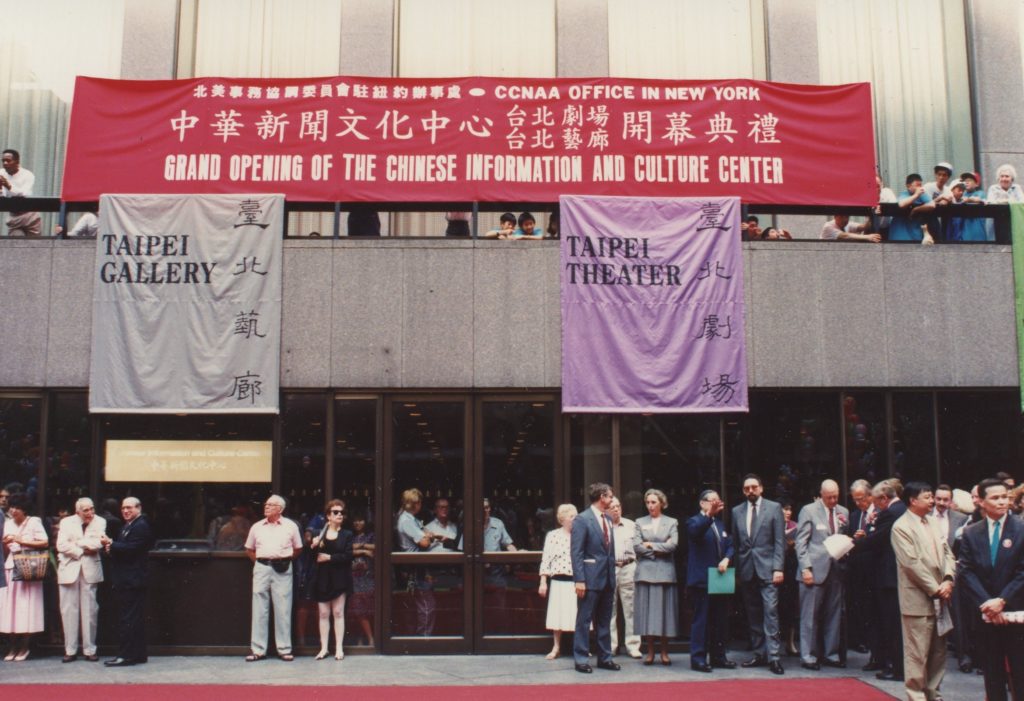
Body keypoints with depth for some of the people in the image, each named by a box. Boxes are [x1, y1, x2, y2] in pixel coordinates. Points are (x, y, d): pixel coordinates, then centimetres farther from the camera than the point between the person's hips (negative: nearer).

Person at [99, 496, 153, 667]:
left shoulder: (141, 526, -12)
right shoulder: (126, 526, 21)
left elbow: (131, 549, -20)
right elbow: (122, 549, 19)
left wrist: (111, 544, -15)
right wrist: (111, 548, -1)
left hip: (132, 581, -10)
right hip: (124, 580, 10)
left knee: (128, 619, -8)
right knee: (135, 619, 13)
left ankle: (127, 655, -5)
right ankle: (138, 654, 18)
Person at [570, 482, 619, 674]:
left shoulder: (608, 519, 13)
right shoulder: (582, 519, -10)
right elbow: (576, 552, -13)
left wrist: (612, 574, 14)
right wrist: (579, 580, -18)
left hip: (608, 578, 7)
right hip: (591, 577, -7)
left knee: (604, 621, 13)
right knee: (584, 620, 0)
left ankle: (604, 657, 21)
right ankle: (581, 659, 7)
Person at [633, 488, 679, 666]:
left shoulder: (672, 523, 8)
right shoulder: (640, 522, 10)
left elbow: (673, 545, -6)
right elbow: (637, 546, -2)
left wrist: (651, 545, -6)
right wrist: (660, 550, -7)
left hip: (665, 572, -1)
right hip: (646, 571, 1)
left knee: (665, 609, 0)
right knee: (647, 610, 0)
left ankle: (664, 652, 8)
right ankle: (650, 651, 6)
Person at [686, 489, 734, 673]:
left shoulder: (720, 524, 19)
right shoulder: (695, 521, -2)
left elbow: (730, 545, 12)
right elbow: (695, 532, -26)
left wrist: (726, 559, -9)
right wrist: (709, 515, -41)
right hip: (702, 580, -7)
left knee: (720, 620, 11)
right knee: (701, 620, -5)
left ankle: (718, 656, 20)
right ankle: (698, 658, -1)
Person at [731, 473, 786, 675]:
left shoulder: (774, 508, 2)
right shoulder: (737, 511, 12)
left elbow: (780, 541, -1)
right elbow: (735, 542, 12)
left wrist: (778, 568, -9)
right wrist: (736, 571, 7)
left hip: (767, 569, -3)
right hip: (746, 570, 4)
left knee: (770, 611, -10)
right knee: (753, 615, 7)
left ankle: (773, 656, -8)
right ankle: (759, 654, 14)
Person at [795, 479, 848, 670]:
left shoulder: (843, 512, 12)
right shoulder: (809, 510, -2)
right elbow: (801, 542, -4)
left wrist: (845, 526, -5)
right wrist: (805, 567, -12)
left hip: (836, 570, 5)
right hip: (815, 570, -5)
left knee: (834, 615, 10)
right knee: (810, 615, -1)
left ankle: (831, 654, 19)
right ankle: (808, 656, 6)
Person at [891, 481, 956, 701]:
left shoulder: (932, 523, 12)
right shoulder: (901, 527, -11)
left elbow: (947, 553, 10)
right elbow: (911, 563, -16)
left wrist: (948, 580, -6)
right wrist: (935, 589, -14)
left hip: (939, 598, 7)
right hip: (918, 600, -7)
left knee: (938, 653, 14)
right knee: (917, 654, -1)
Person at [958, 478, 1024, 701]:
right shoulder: (970, 533, 4)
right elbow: (966, 572, -1)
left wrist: (1002, 600, -14)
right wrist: (986, 603, -12)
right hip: (985, 612, 2)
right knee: (992, 672, 10)